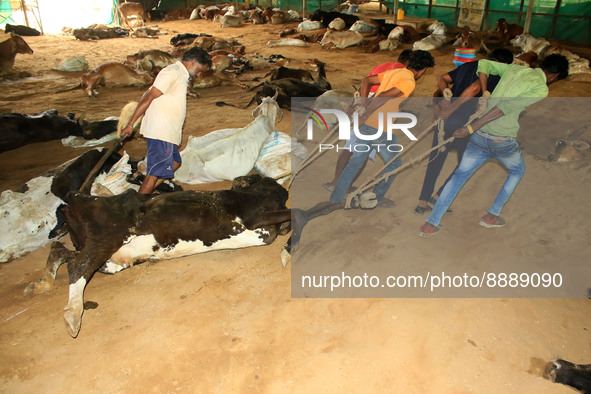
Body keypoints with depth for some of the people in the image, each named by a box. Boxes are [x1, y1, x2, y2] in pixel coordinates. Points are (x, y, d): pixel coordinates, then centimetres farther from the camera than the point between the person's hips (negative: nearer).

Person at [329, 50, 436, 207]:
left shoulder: (392, 73, 14)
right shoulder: (409, 82, -11)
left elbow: (367, 81, 16)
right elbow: (384, 96, -23)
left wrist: (364, 107, 10)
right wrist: (366, 115, -17)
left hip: (366, 125, 8)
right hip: (381, 129, -8)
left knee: (356, 160, 21)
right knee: (393, 163, 16)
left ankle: (337, 195, 26)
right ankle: (377, 197, 25)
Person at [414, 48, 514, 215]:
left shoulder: (468, 65, 19)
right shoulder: (496, 74, -2)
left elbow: (442, 78, 15)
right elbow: (475, 88, -19)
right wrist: (452, 109, -19)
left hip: (444, 119, 6)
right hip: (463, 124, -6)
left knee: (435, 160, 16)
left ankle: (422, 202, 20)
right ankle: (438, 197, 12)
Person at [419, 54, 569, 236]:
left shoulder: (515, 68, 12)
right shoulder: (541, 89, -8)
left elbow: (483, 64, 14)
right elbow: (506, 107, -17)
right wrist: (471, 128, -18)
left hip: (479, 136, 5)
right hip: (503, 142, -5)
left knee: (460, 174, 13)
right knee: (518, 171, 27)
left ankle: (431, 224, 9)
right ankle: (491, 215, 27)